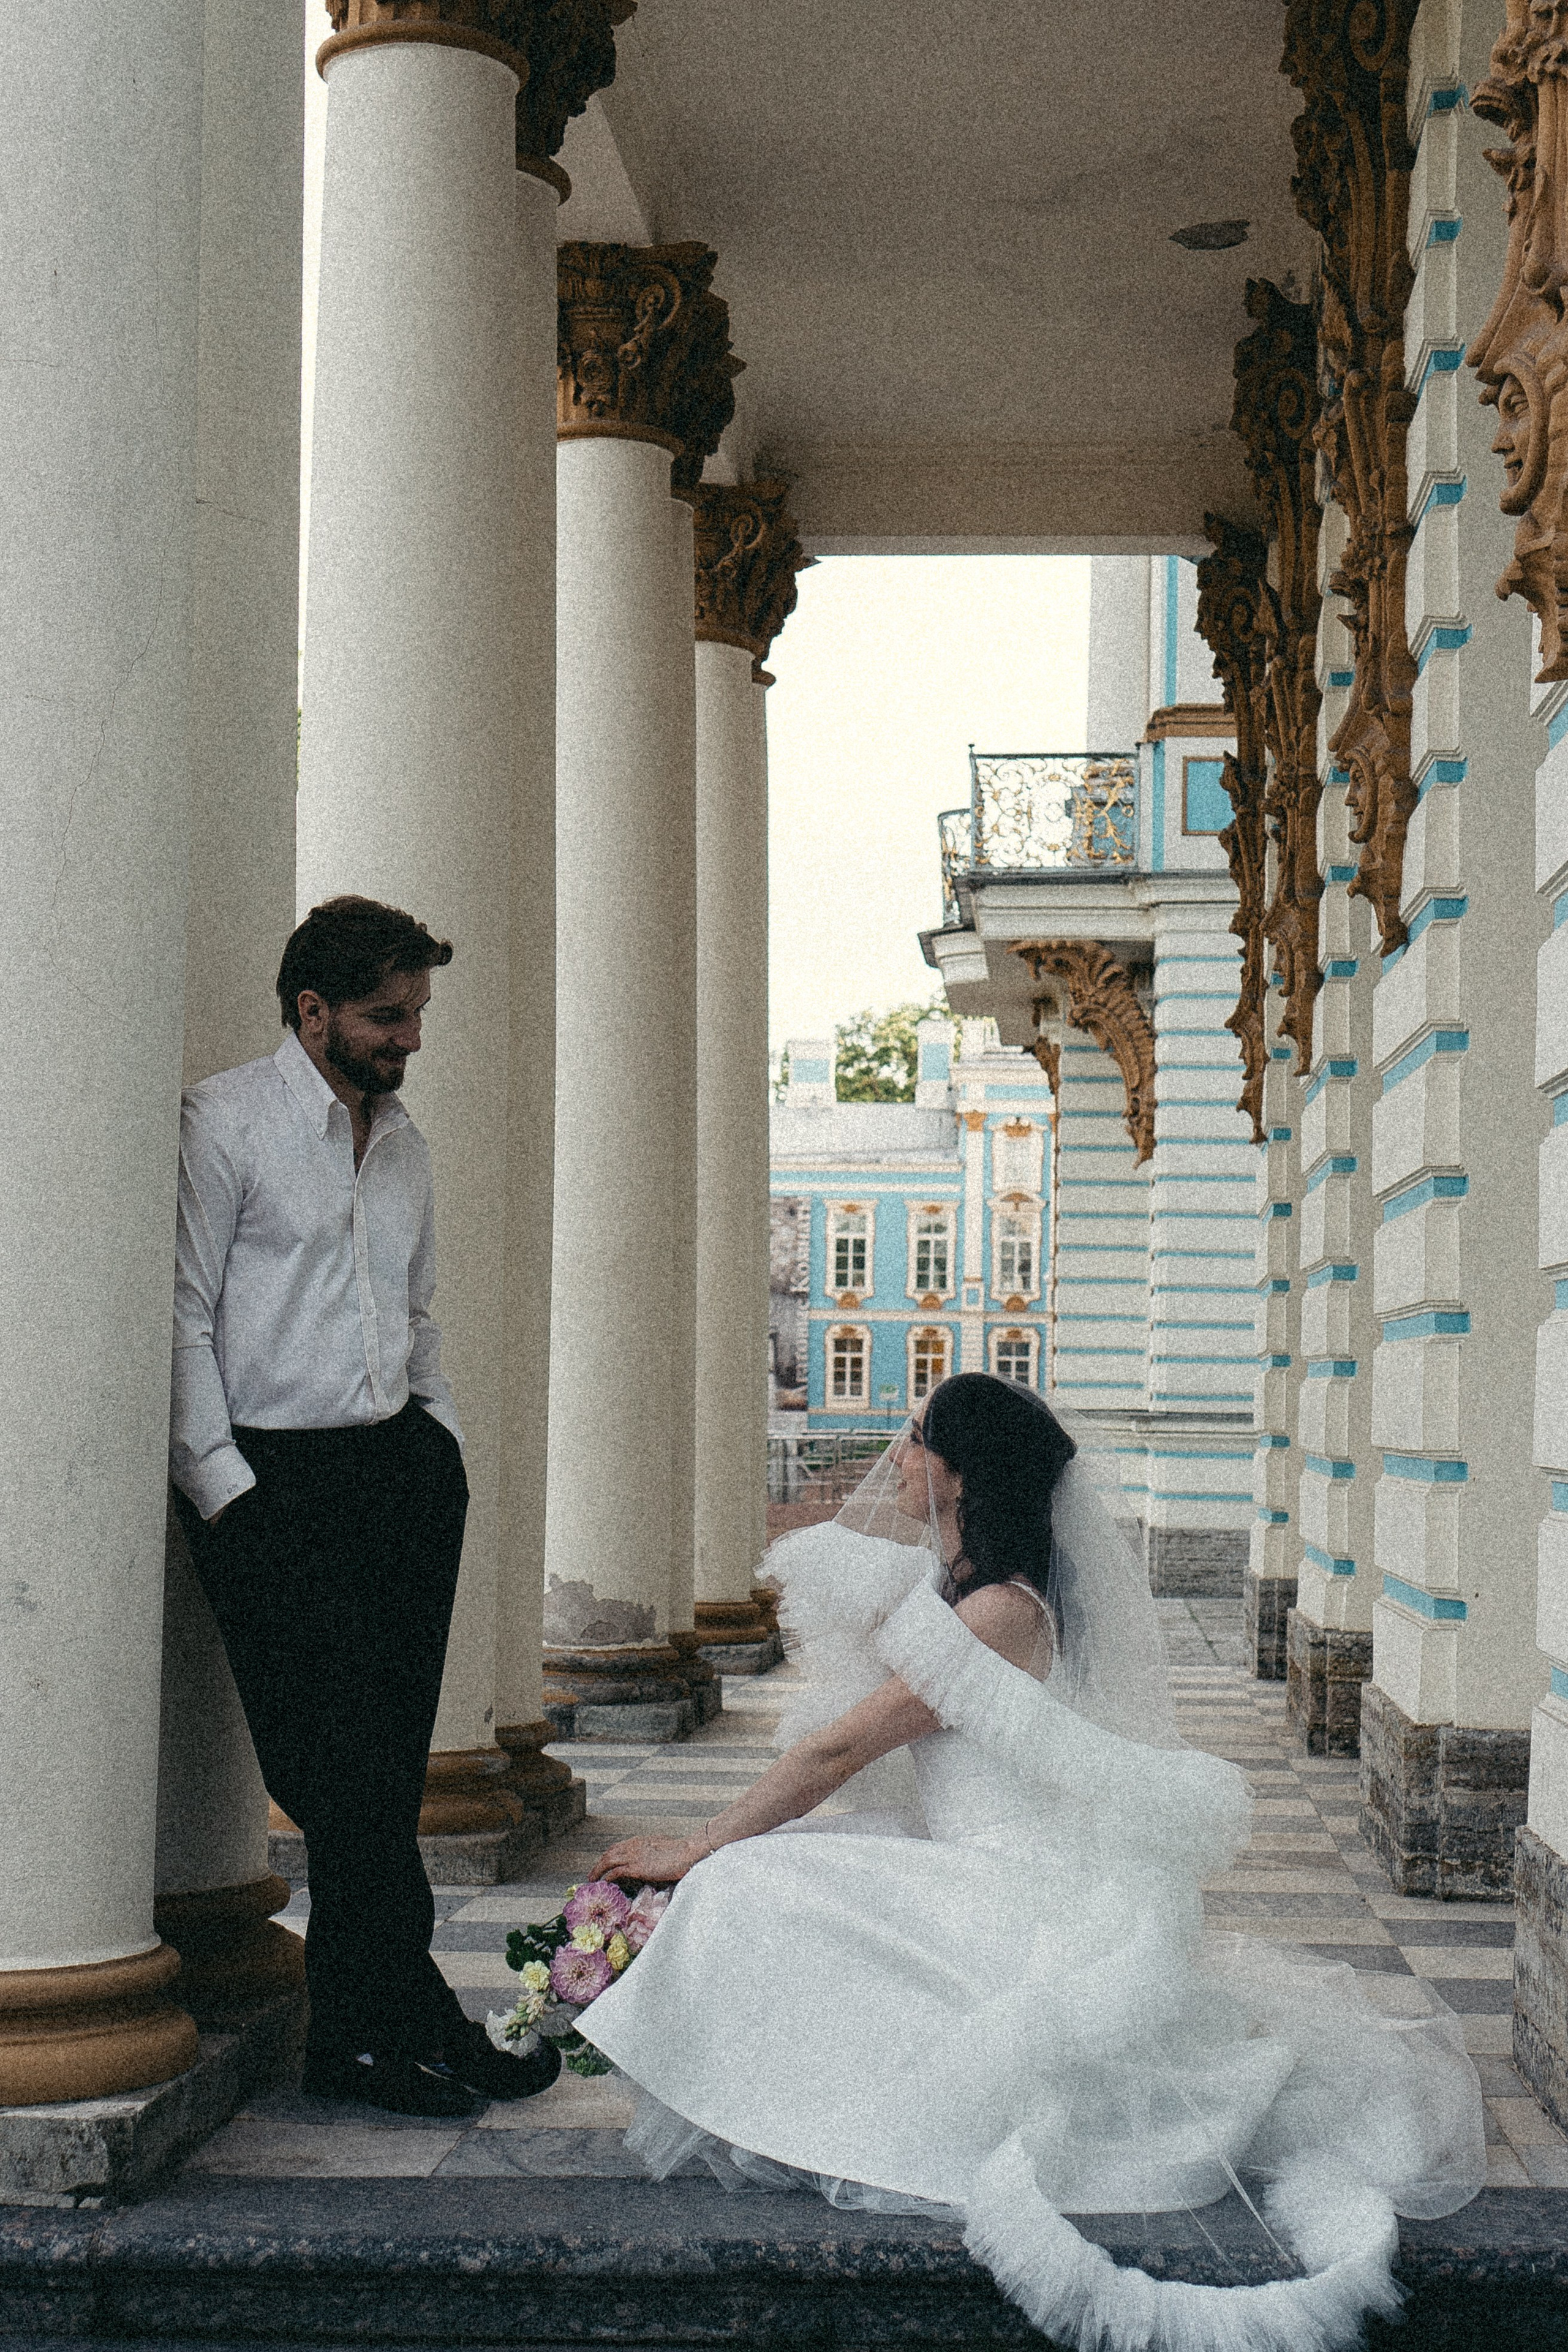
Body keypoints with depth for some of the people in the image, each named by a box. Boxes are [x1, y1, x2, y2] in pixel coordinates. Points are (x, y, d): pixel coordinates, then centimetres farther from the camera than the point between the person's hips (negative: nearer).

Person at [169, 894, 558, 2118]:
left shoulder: (403, 1142, 18)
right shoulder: (224, 1121, -3)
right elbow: (183, 1316, -6)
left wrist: (444, 1447, 13)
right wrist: (226, 1487, -11)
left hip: (401, 1467, 6)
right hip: (273, 1478, -6)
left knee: (388, 1763, 3)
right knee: (345, 1764, -8)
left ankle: (360, 2028, 10)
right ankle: (411, 2015, 1)